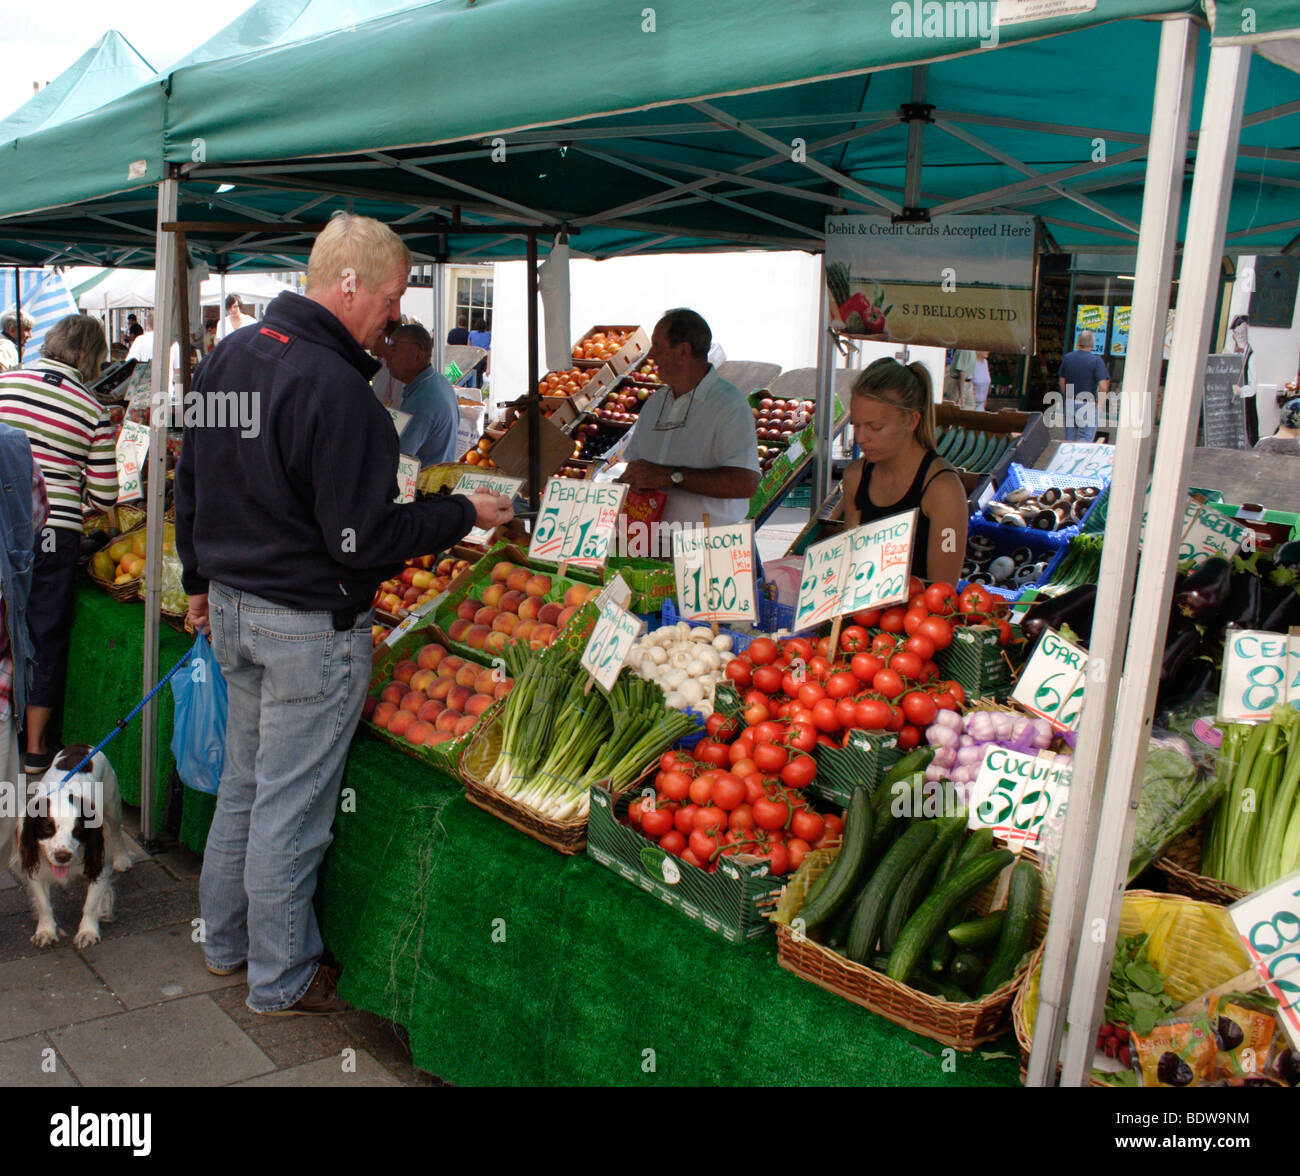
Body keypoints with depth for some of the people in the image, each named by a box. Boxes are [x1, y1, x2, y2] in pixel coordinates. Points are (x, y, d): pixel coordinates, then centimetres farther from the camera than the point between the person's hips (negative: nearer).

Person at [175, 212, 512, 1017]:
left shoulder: (227, 358, 6)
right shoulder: (333, 387, -23)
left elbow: (191, 486, 16)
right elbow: (363, 538, -23)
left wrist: (203, 580, 26)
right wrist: (464, 514, -11)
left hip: (234, 608, 9)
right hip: (310, 625, -9)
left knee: (244, 782, 22)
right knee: (290, 808, 5)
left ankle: (225, 942, 39)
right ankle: (282, 980, 22)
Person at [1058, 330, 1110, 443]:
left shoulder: (1067, 358, 2)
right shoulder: (1096, 361, -13)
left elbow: (1061, 381, 10)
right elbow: (1103, 387, -20)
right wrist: (1099, 402, -4)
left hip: (1069, 403, 5)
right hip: (1087, 405, -5)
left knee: (1069, 438, 14)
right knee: (1085, 439, 0)